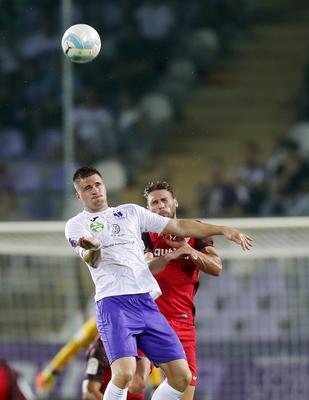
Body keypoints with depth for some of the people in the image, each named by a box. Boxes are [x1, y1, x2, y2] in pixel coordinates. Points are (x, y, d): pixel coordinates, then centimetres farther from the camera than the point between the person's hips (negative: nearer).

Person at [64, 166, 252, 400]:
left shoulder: (131, 212, 23)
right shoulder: (76, 224, 9)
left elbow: (179, 226, 25)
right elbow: (90, 260, -11)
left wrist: (223, 230, 19)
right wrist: (93, 248, -35)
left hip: (148, 303, 5)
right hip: (114, 303, -5)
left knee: (181, 376, 0)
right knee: (124, 373, -27)